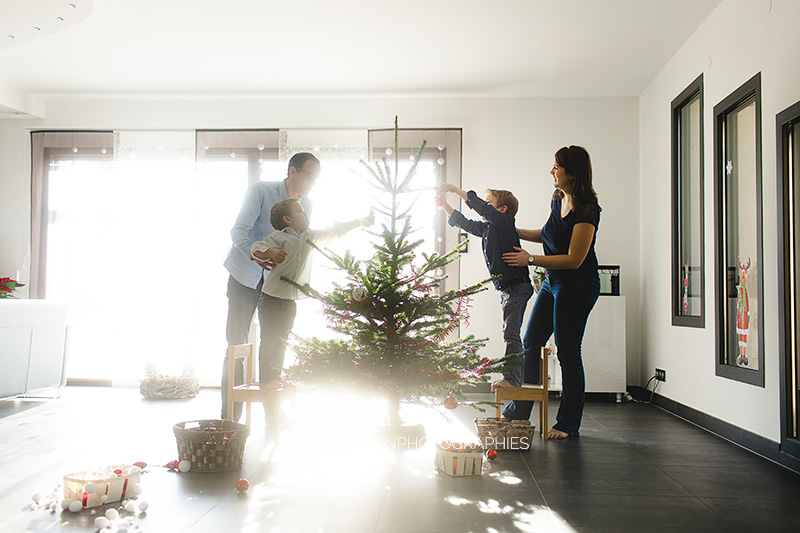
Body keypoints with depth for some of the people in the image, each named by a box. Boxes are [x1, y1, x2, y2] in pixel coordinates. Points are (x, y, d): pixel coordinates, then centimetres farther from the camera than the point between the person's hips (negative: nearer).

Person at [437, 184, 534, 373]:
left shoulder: (505, 221, -9)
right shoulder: (487, 228, 15)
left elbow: (481, 207, -20)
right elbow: (463, 222, 23)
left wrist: (456, 189, -14)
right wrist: (444, 204, 14)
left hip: (517, 285, -10)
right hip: (506, 289, 10)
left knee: (511, 333, -15)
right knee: (511, 334, 14)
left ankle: (512, 380, -16)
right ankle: (516, 379, 22)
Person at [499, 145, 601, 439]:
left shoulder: (586, 210, -19)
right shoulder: (557, 200, 7)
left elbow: (574, 259, -21)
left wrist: (531, 259, -17)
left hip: (577, 286, -9)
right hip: (552, 283, 9)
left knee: (568, 352, -1)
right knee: (531, 343, 12)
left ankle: (568, 424, 13)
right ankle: (518, 411, 25)